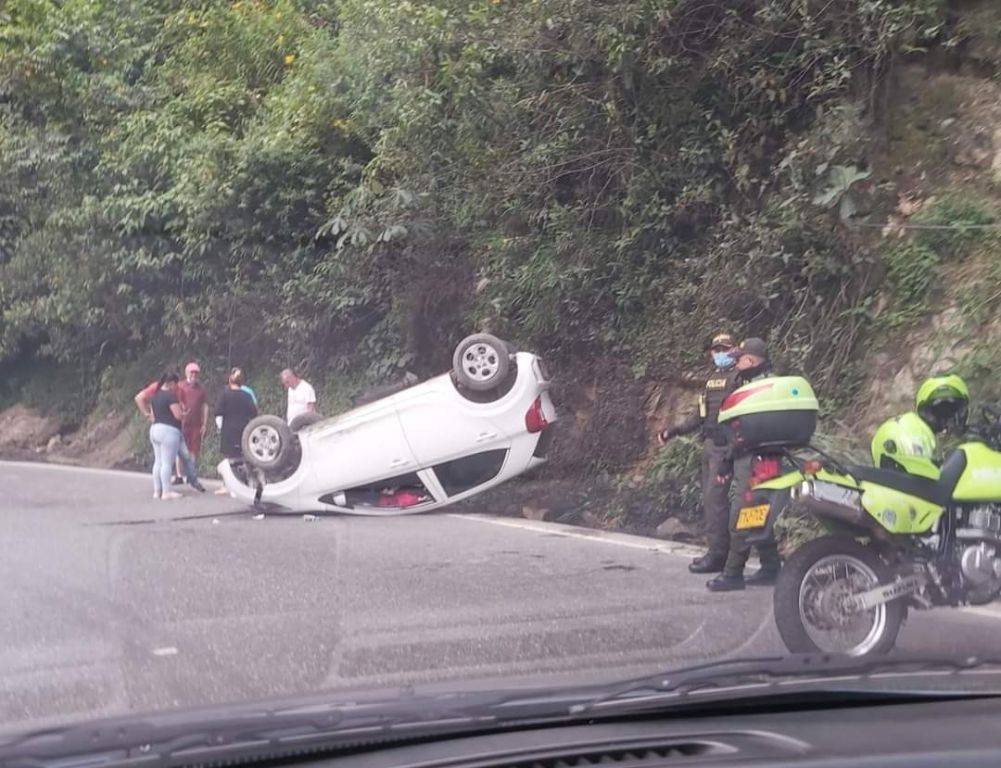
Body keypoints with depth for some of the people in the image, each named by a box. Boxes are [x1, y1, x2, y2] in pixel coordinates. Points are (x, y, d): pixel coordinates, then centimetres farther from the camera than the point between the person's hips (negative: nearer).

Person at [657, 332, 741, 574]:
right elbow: (700, 413, 27)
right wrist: (674, 430, 21)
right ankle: (717, 549, 18)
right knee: (709, 498, 11)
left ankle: (718, 554, -12)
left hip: (726, 446, -9)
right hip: (710, 444, 9)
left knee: (715, 497, -13)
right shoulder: (712, 379, 20)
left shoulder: (739, 377, -8)